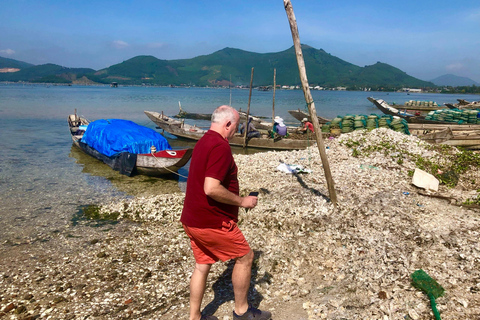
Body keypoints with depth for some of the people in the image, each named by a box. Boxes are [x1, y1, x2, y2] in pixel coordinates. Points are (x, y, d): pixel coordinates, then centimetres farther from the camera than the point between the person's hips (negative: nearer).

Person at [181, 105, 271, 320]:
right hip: (212, 222, -9)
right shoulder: (220, 146, -19)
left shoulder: (203, 142, 13)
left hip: (193, 219, 10)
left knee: (202, 265, 17)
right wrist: (241, 201, -15)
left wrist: (236, 200, 21)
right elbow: (212, 189, -28)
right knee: (245, 257, 8)